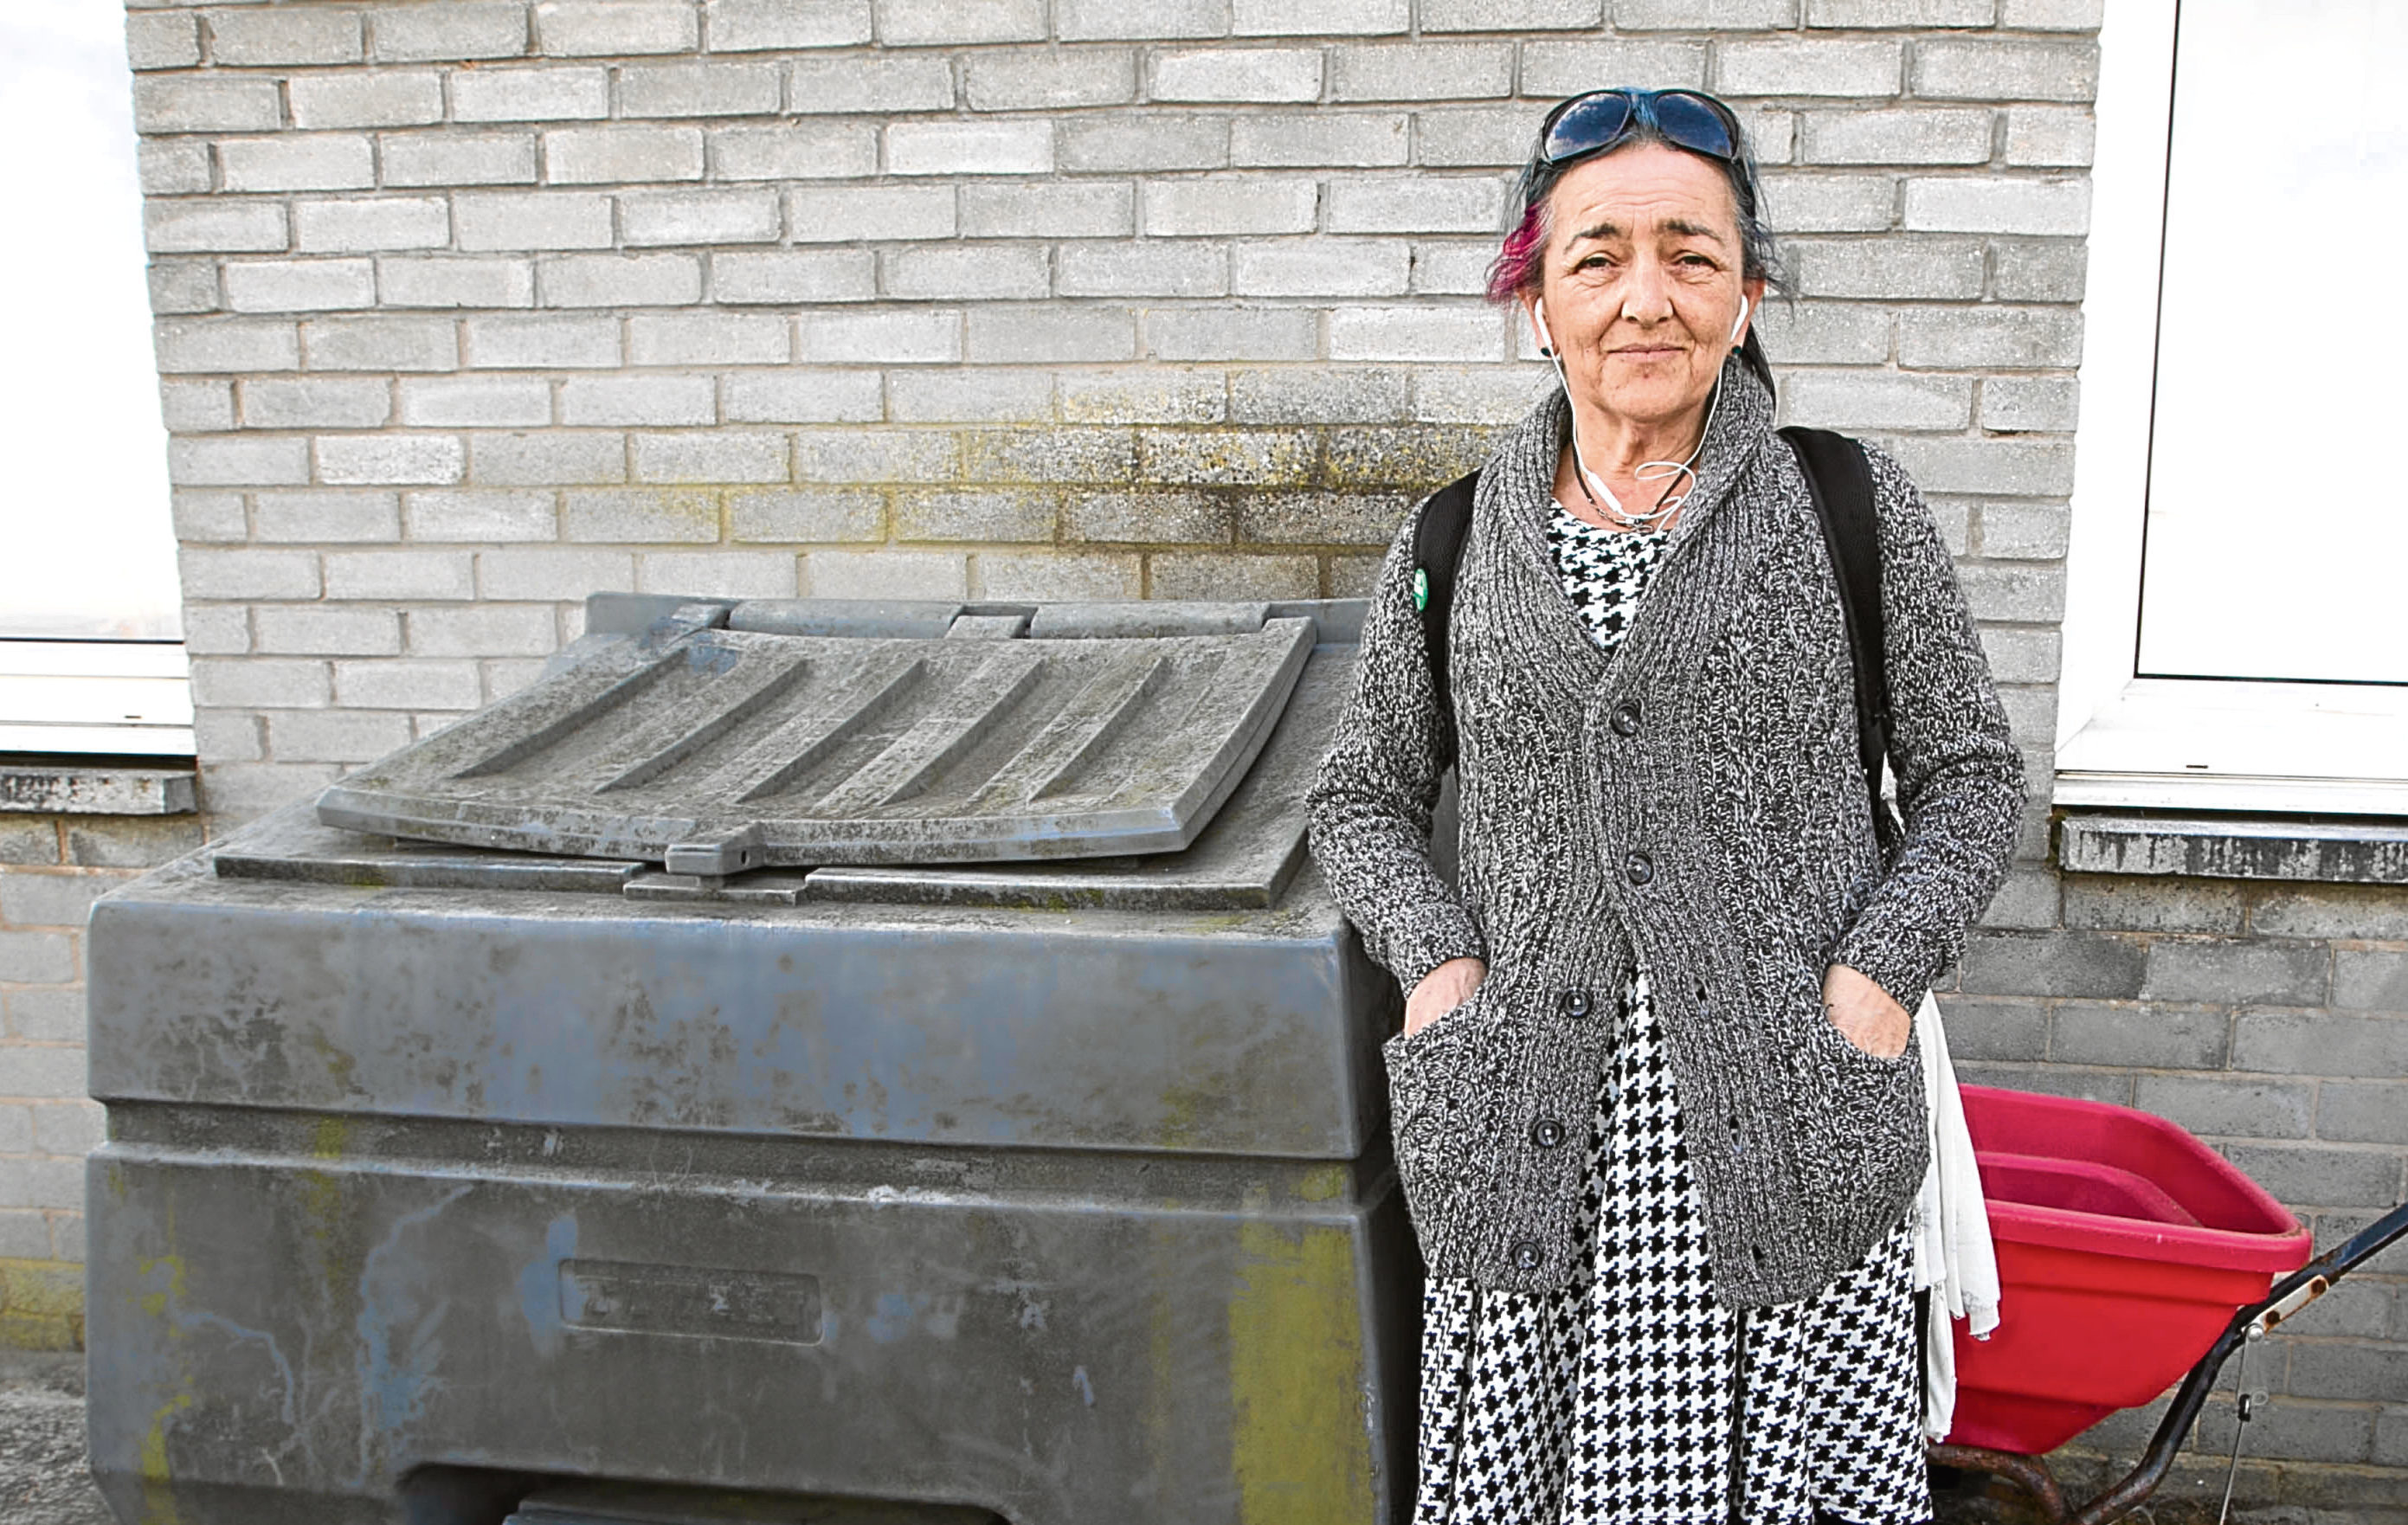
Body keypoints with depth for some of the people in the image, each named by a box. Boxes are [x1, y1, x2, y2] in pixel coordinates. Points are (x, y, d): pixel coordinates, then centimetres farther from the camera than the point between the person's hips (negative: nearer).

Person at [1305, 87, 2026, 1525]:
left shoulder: (1852, 507, 1)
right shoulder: (1455, 543, 6)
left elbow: (1972, 776, 7)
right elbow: (1364, 798, 16)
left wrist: (1879, 974, -8)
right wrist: (1435, 959, -2)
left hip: (1788, 1134, -1)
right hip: (1535, 1155, 2)